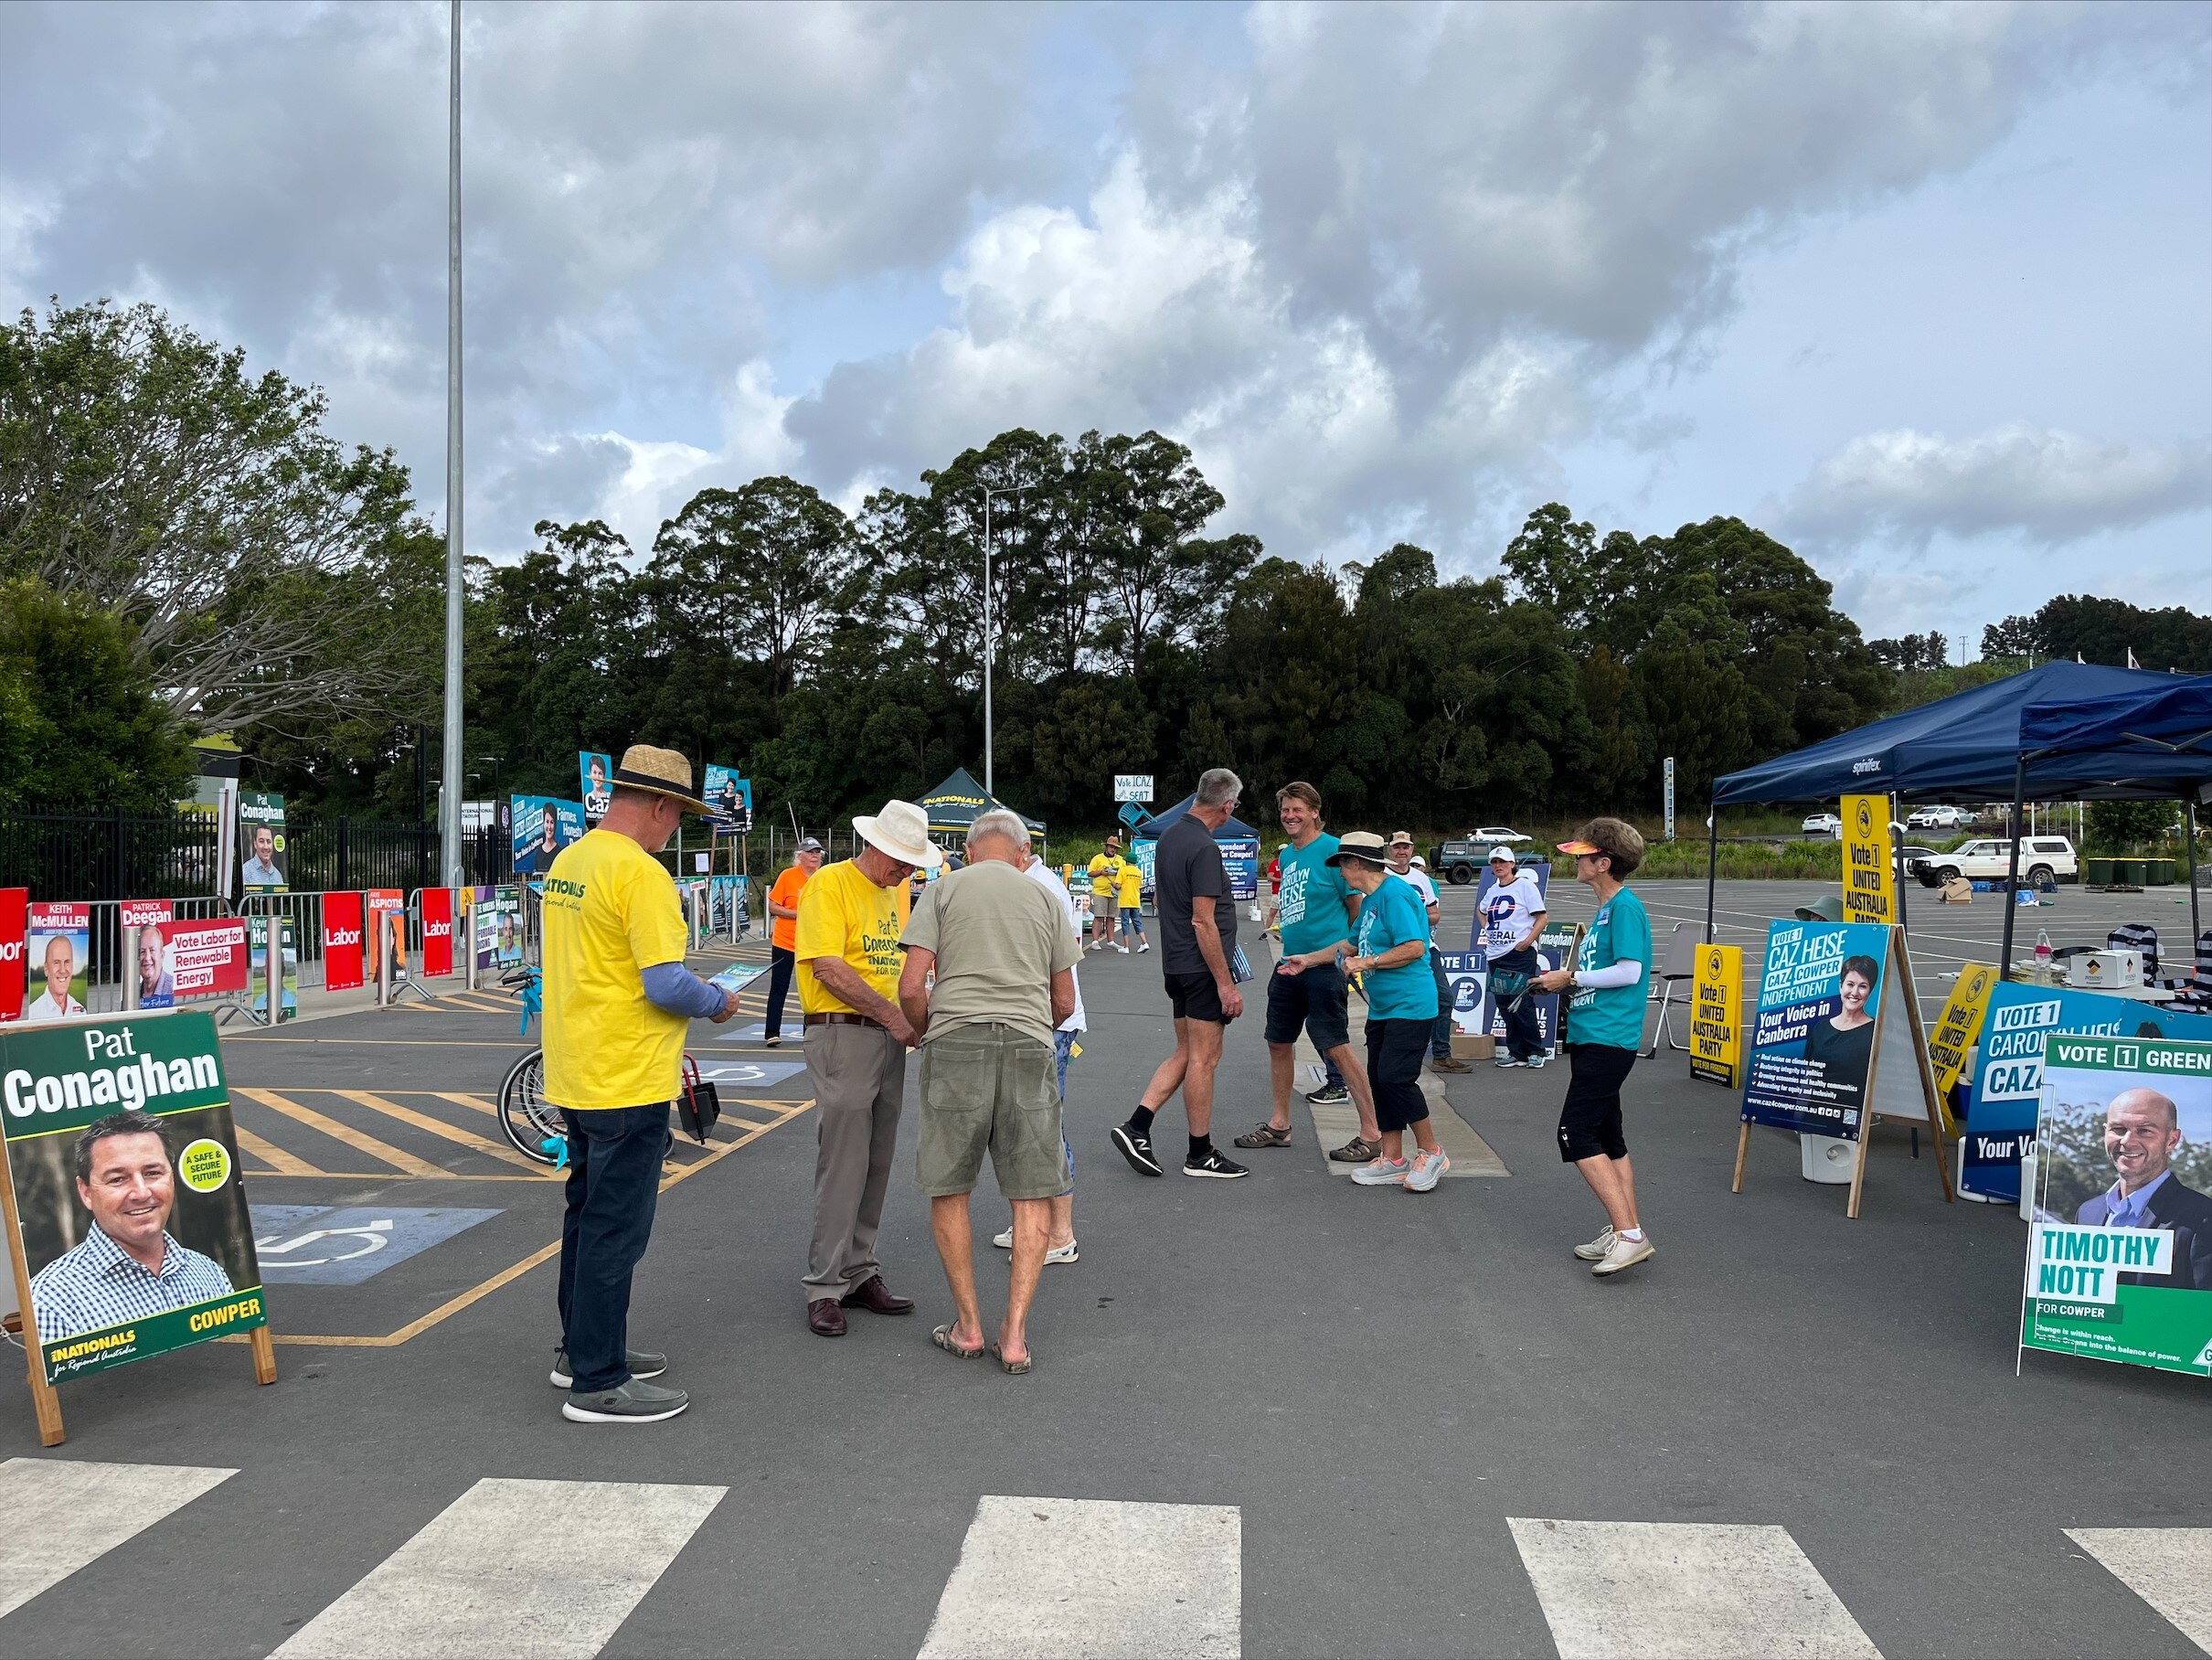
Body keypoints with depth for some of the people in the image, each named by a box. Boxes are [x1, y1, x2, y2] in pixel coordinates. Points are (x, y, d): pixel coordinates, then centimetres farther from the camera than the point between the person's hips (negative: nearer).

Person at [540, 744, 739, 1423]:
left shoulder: (567, 863, 10)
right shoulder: (641, 872, -19)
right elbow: (666, 983, -25)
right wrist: (719, 1002, -5)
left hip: (577, 1079, 9)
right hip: (627, 1086, -9)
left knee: (589, 1215, 21)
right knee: (615, 1231, 0)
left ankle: (581, 1349, 34)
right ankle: (598, 1384, 10)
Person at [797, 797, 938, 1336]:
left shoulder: (896, 890, 15)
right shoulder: (831, 883, -9)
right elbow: (829, 968, -17)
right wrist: (893, 1015, -17)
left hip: (889, 1038, 8)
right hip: (843, 1034, -8)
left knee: (876, 1165, 11)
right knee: (843, 1165, -6)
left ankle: (859, 1274, 21)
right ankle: (825, 1287, 4)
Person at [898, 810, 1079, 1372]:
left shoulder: (943, 892, 9)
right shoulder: (1045, 899, 16)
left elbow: (911, 988, 0)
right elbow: (1064, 1002, 17)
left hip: (957, 1039, -1)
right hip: (1030, 1042, 1)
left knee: (948, 1188, 12)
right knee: (1033, 1196, 9)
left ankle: (968, 1326, 17)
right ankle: (1015, 1333, 6)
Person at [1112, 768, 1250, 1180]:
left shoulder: (1169, 837, 10)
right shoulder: (1205, 849, -19)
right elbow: (1202, 921, -22)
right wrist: (1225, 983, -19)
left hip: (1176, 962, 9)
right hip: (1203, 966, -9)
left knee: (1185, 1053, 16)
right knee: (1203, 1058, 1)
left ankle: (1136, 1127, 8)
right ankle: (1201, 1155, 10)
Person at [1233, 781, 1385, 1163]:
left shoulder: (1332, 851, -11)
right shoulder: (1285, 855, 13)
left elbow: (1358, 909, -9)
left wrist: (1314, 958, -9)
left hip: (1324, 966, -8)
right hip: (1289, 964, 8)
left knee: (1336, 1047, -8)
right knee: (1279, 1042, 14)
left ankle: (1371, 1134, 1)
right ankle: (1279, 1125, 28)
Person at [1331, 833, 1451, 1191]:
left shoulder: (1395, 895, -15)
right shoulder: (1369, 899, 16)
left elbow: (1414, 948, -23)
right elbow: (1353, 944, 28)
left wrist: (1367, 963, -17)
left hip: (1409, 1006, -10)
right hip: (1381, 1008, 10)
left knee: (1395, 1078, -14)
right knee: (1380, 1078, 8)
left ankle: (1432, 1152, 2)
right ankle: (1392, 1160, 15)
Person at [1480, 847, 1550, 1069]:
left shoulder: (1525, 885, -4)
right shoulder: (1492, 890, 15)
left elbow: (1541, 918, -7)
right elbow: (1482, 911, 36)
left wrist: (1527, 942, -16)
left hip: (1520, 953, -7)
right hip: (1495, 955, 7)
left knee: (1521, 1003, -8)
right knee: (1504, 1004, 6)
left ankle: (1535, 1051, 3)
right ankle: (1516, 1052, 13)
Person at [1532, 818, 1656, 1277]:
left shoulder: (1625, 906, -13)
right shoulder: (1605, 909, 17)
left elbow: (1629, 971, -20)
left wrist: (1571, 978, -12)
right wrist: (1565, 983, 9)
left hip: (1607, 1040, -11)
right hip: (1592, 1037, 11)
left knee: (1577, 1135, -12)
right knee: (1607, 1138, 13)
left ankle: (1629, 1233, -10)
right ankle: (1622, 1233, 19)